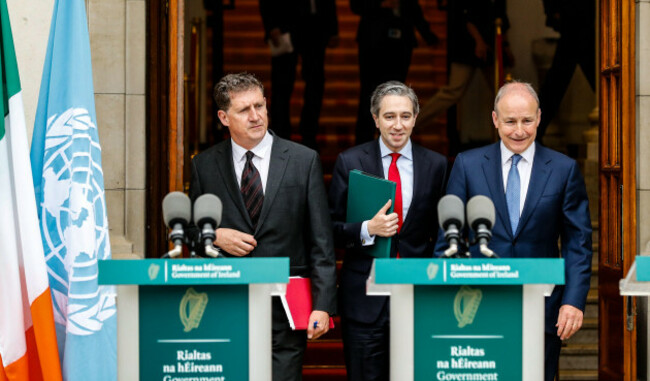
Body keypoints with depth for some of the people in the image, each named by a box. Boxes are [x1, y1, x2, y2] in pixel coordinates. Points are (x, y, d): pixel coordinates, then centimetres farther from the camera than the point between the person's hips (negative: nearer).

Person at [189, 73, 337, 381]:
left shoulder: (304, 160, 3)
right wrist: (215, 235, -7)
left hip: (285, 308, -1)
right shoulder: (204, 165, 7)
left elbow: (321, 240, 1)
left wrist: (323, 305, -6)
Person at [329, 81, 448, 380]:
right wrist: (367, 229, -17)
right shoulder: (350, 162, 1)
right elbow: (332, 230, 1)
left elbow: (441, 231, 11)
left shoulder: (436, 165, 5)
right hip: (364, 296, -1)